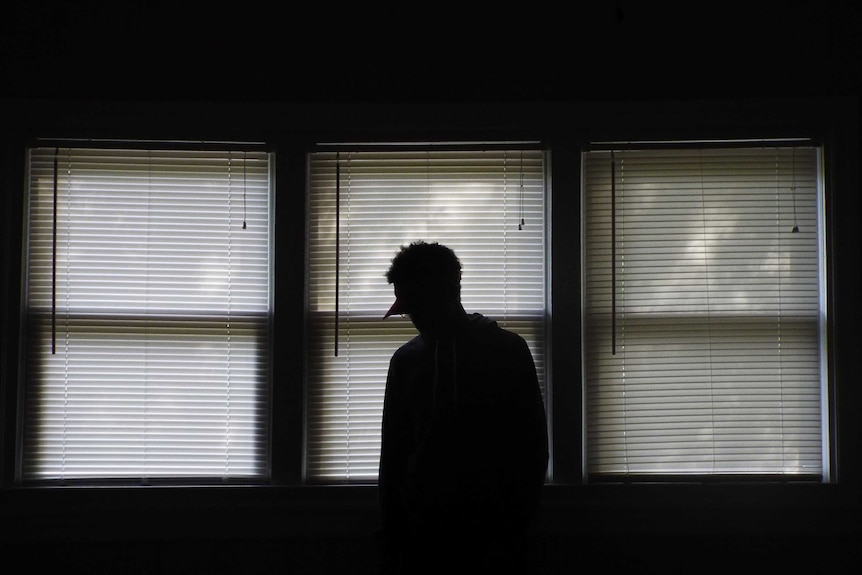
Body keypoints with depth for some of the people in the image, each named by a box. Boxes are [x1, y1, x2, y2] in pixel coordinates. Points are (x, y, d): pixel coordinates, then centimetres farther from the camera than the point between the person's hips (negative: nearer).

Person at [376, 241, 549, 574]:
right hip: (421, 527, 3)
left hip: (489, 529, -2)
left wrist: (511, 534, -9)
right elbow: (393, 455, 12)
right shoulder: (405, 360, 9)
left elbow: (532, 447, -1)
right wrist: (389, 539, 7)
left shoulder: (508, 351, 1)